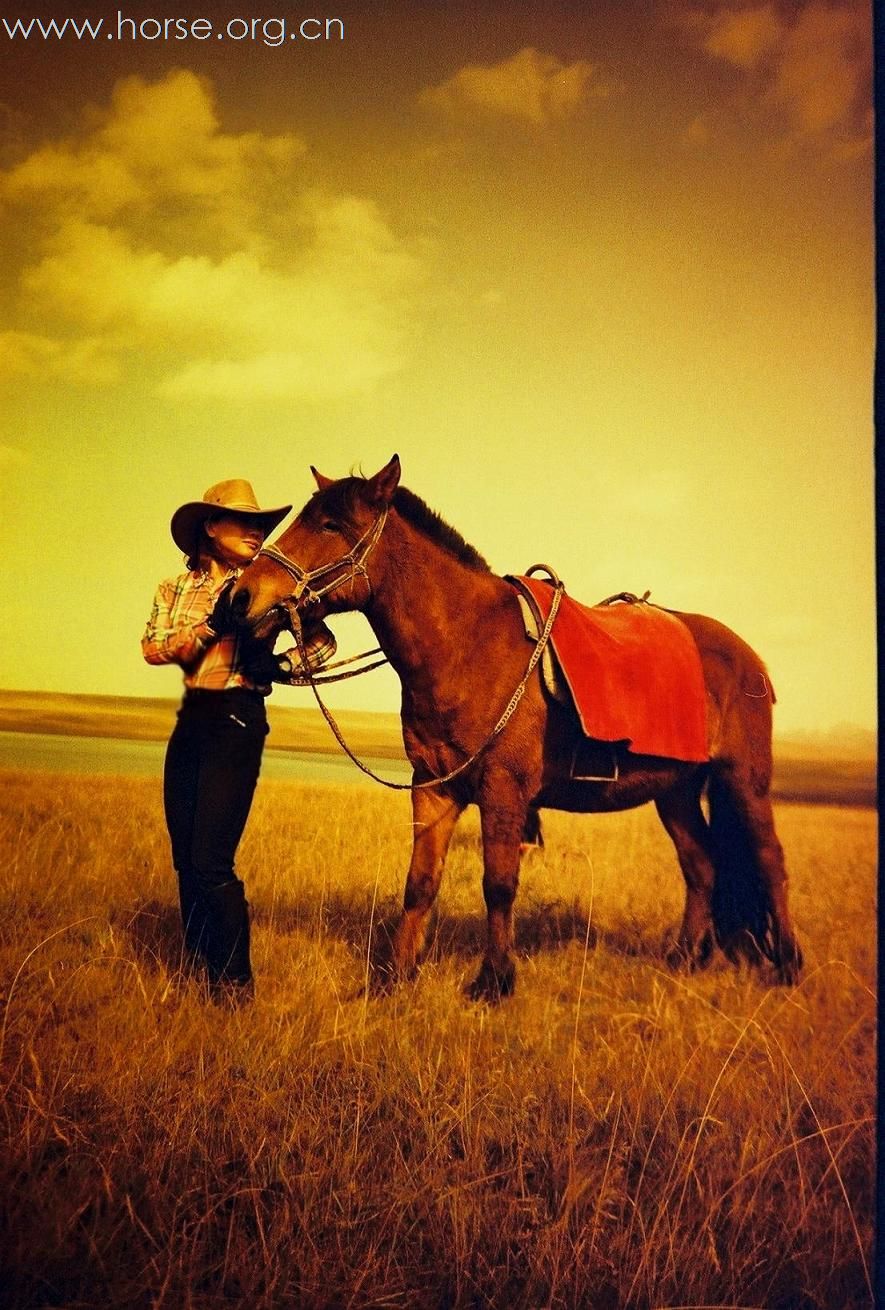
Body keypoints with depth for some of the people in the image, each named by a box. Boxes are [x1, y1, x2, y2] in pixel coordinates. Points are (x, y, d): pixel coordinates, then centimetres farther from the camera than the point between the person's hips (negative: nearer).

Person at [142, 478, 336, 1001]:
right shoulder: (177, 588, 9)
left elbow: (324, 641, 1)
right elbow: (153, 649, -6)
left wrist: (281, 667, -14)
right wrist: (211, 624, -18)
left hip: (239, 720, -5)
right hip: (191, 720, 5)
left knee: (211, 861, -10)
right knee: (185, 857, 10)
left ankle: (235, 980, 3)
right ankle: (196, 966, 25)